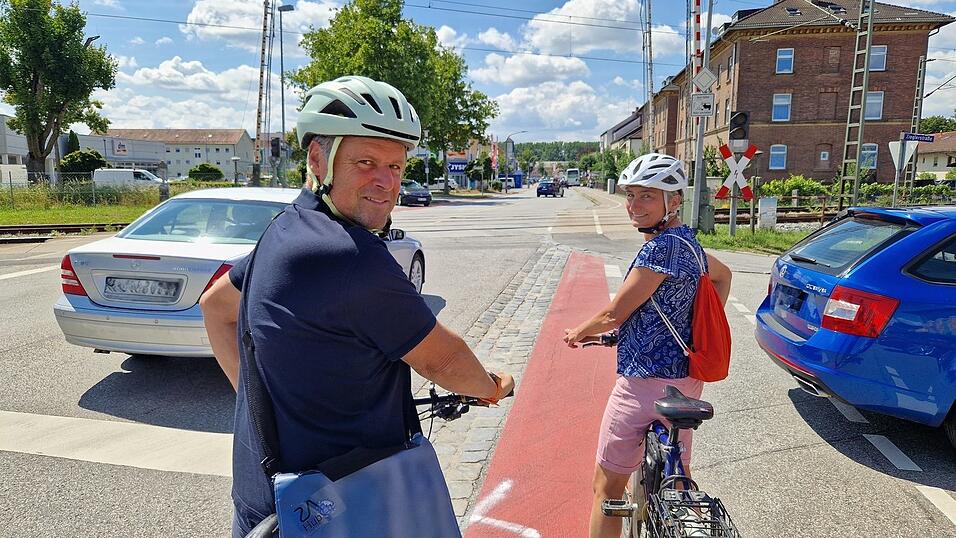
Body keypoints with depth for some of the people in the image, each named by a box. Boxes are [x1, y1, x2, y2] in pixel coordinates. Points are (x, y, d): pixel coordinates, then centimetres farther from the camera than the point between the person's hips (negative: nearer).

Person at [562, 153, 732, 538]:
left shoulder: (661, 246, -21)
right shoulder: (686, 241, 8)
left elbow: (614, 314, -18)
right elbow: (723, 275, 28)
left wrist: (578, 333, 1)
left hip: (645, 383, -9)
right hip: (685, 380, 9)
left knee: (608, 485, 7)